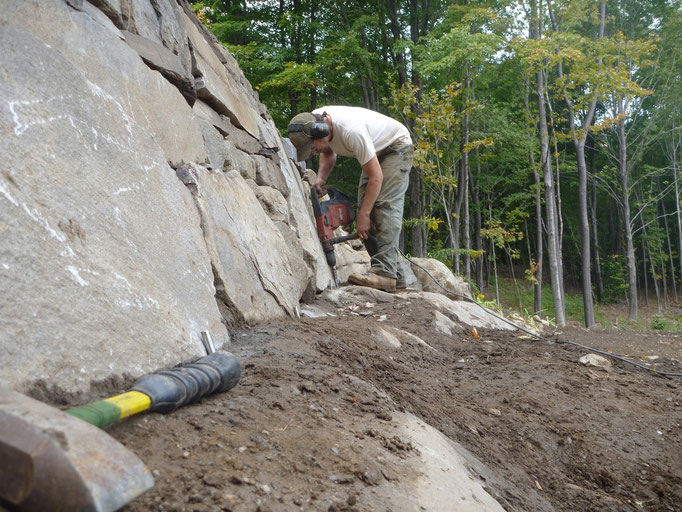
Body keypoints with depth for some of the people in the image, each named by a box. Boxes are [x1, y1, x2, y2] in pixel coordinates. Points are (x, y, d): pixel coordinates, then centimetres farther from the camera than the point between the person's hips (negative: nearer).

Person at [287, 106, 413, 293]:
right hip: (376, 151, 9)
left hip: (397, 147, -9)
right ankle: (395, 274, -2)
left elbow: (376, 177, -33)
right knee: (366, 204, -2)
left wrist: (363, 214, -29)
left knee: (385, 204, -24)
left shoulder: (351, 131, -39)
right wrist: (320, 178, -11)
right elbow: (328, 153, 8)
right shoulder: (314, 121, -14)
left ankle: (385, 272, -31)